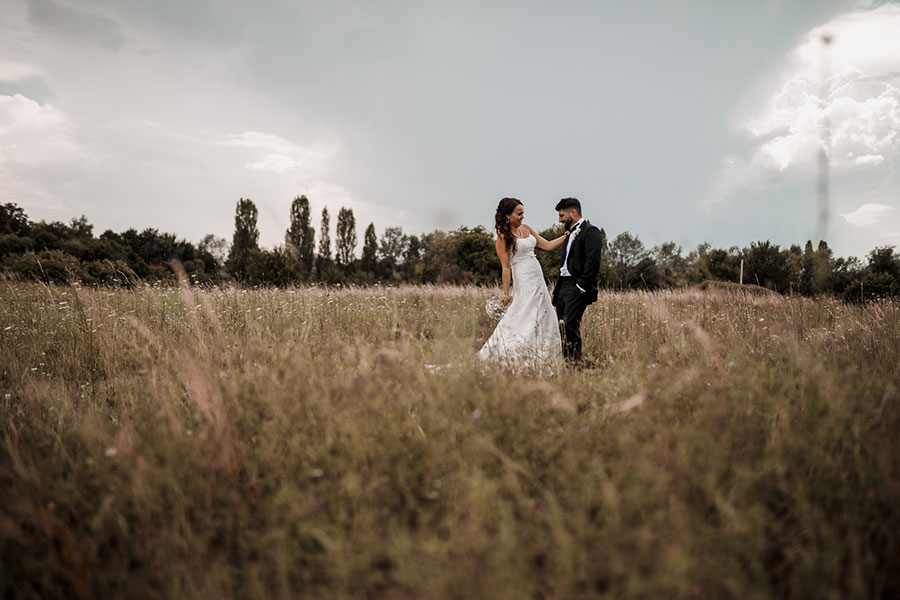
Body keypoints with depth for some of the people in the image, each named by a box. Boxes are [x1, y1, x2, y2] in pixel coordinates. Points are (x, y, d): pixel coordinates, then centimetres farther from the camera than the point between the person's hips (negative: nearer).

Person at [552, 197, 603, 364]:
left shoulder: (590, 231, -6)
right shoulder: (570, 234, 23)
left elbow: (593, 261, -16)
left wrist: (582, 286, -19)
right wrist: (556, 289, 16)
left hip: (577, 287, -9)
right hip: (563, 286, 9)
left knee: (570, 324, -16)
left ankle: (576, 360, -11)